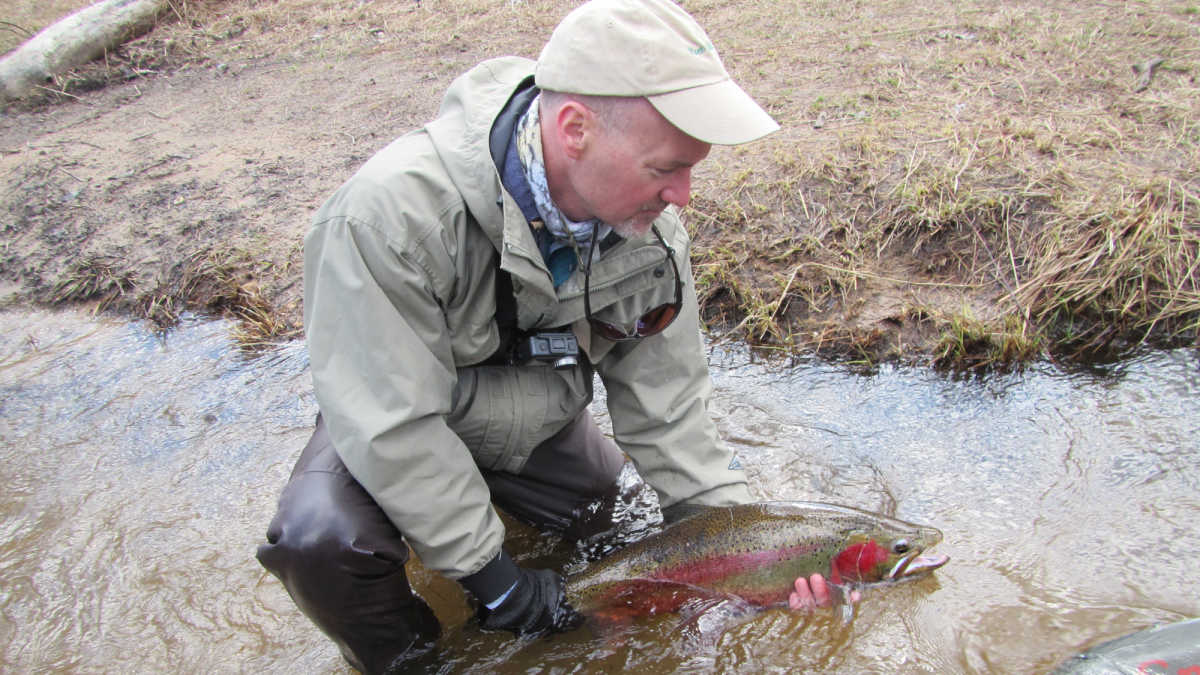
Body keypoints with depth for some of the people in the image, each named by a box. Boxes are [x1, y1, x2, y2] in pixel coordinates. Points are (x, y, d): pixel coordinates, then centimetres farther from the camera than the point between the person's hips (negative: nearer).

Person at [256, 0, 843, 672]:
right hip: (390, 429, -4)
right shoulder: (392, 214, -37)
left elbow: (666, 404, -11)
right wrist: (495, 577, -25)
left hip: (541, 424, 5)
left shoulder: (651, 229, -19)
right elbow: (393, 429, -32)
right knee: (320, 540, -31)